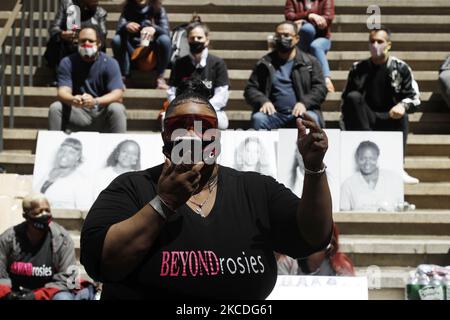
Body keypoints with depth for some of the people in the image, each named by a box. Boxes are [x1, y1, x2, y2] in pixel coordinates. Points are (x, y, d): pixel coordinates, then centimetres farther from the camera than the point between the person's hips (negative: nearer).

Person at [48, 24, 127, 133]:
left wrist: (95, 101, -37)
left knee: (117, 109, -30)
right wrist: (72, 100, -40)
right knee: (55, 108, -22)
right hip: (78, 113, 1)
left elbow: (117, 94, -16)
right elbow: (63, 92, -13)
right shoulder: (67, 63, -1)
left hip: (102, 114, -1)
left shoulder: (110, 63, -5)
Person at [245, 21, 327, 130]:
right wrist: (263, 101, -9)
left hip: (299, 113, -1)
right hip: (274, 113, 1)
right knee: (257, 119, -31)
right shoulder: (265, 63, 18)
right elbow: (250, 89, 13)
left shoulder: (310, 62, 16)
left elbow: (320, 88, 6)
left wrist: (304, 103, -13)